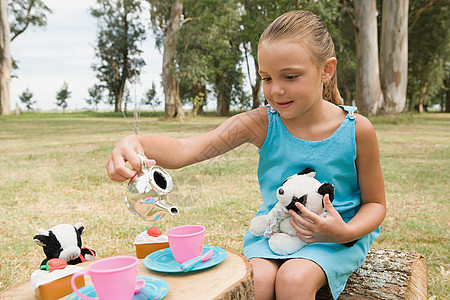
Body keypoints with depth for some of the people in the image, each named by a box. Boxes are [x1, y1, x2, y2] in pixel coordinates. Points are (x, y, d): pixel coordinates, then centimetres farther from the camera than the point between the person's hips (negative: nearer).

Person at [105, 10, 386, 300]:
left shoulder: (356, 130, -12)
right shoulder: (261, 123, -12)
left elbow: (375, 203, 1)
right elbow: (185, 150, -23)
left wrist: (347, 232, -20)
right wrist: (136, 144, -44)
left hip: (335, 238, -1)